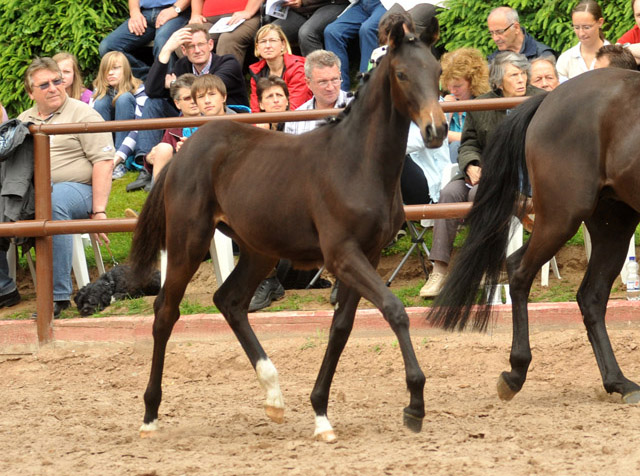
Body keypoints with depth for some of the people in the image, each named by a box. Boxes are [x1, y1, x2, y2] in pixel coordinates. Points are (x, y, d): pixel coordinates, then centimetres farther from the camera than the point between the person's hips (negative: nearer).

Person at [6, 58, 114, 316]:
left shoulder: (83, 114, 4)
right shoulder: (23, 120, 23)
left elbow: (104, 162, -4)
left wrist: (98, 211, -13)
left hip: (76, 188, -6)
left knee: (54, 201, -41)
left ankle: (59, 294, -38)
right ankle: (4, 288, -10)